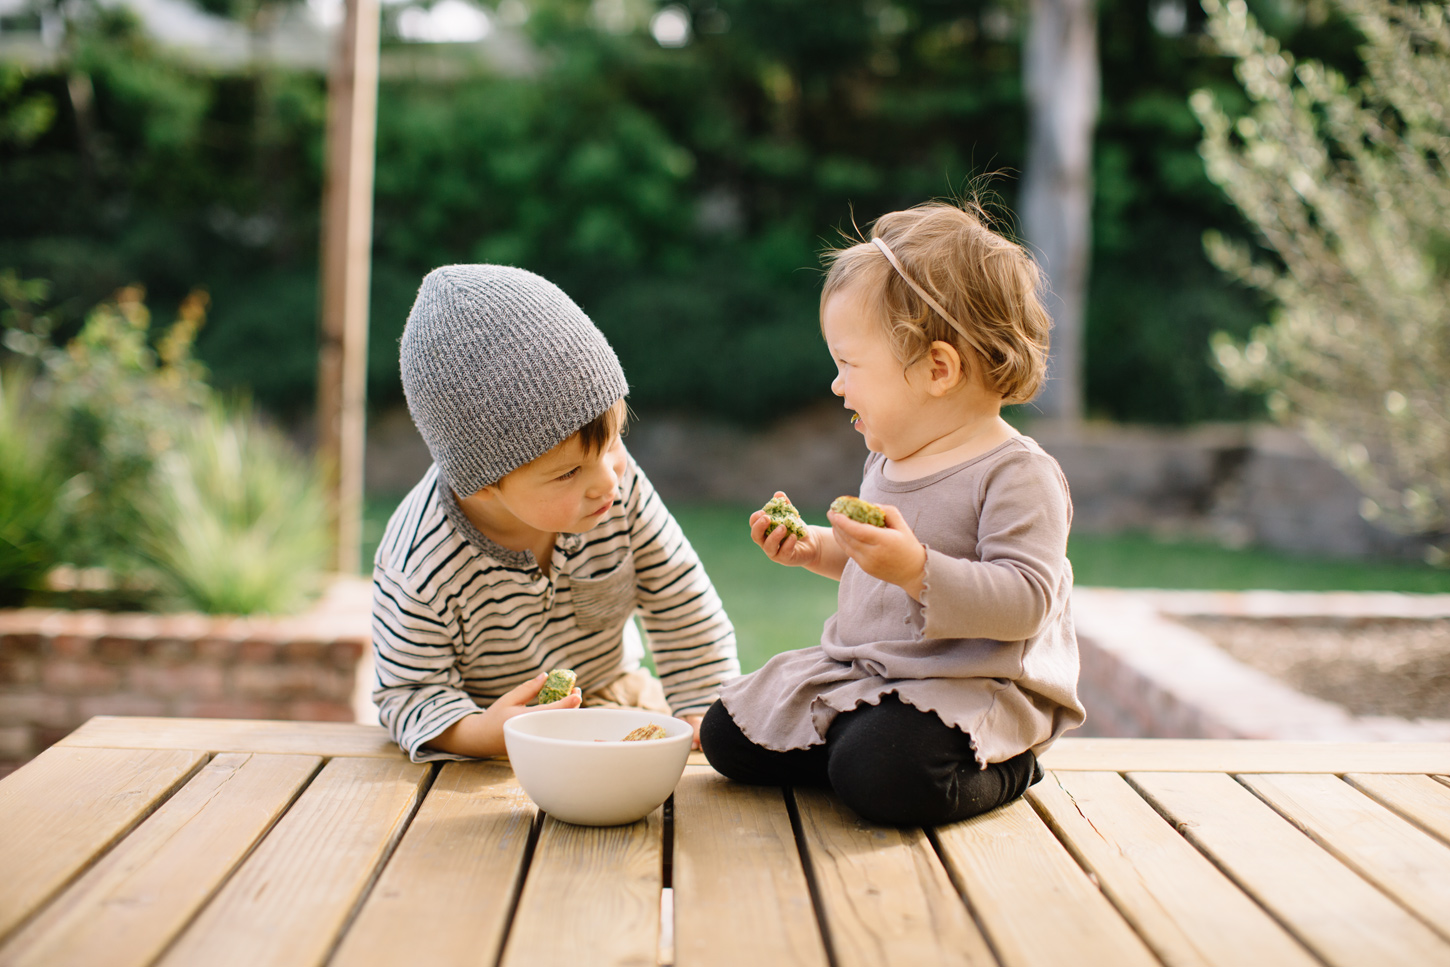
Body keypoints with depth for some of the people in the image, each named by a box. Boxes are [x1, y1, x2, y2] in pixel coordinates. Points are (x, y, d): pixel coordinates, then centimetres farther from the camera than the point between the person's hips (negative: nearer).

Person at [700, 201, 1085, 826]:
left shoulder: (1018, 475, -17)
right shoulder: (890, 460, 9)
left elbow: (1024, 602, -26)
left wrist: (918, 569, -36)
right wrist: (818, 549, 9)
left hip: (973, 690, -8)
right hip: (860, 673, 8)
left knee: (881, 776, -33)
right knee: (727, 736, 5)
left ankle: (1002, 768, -3)